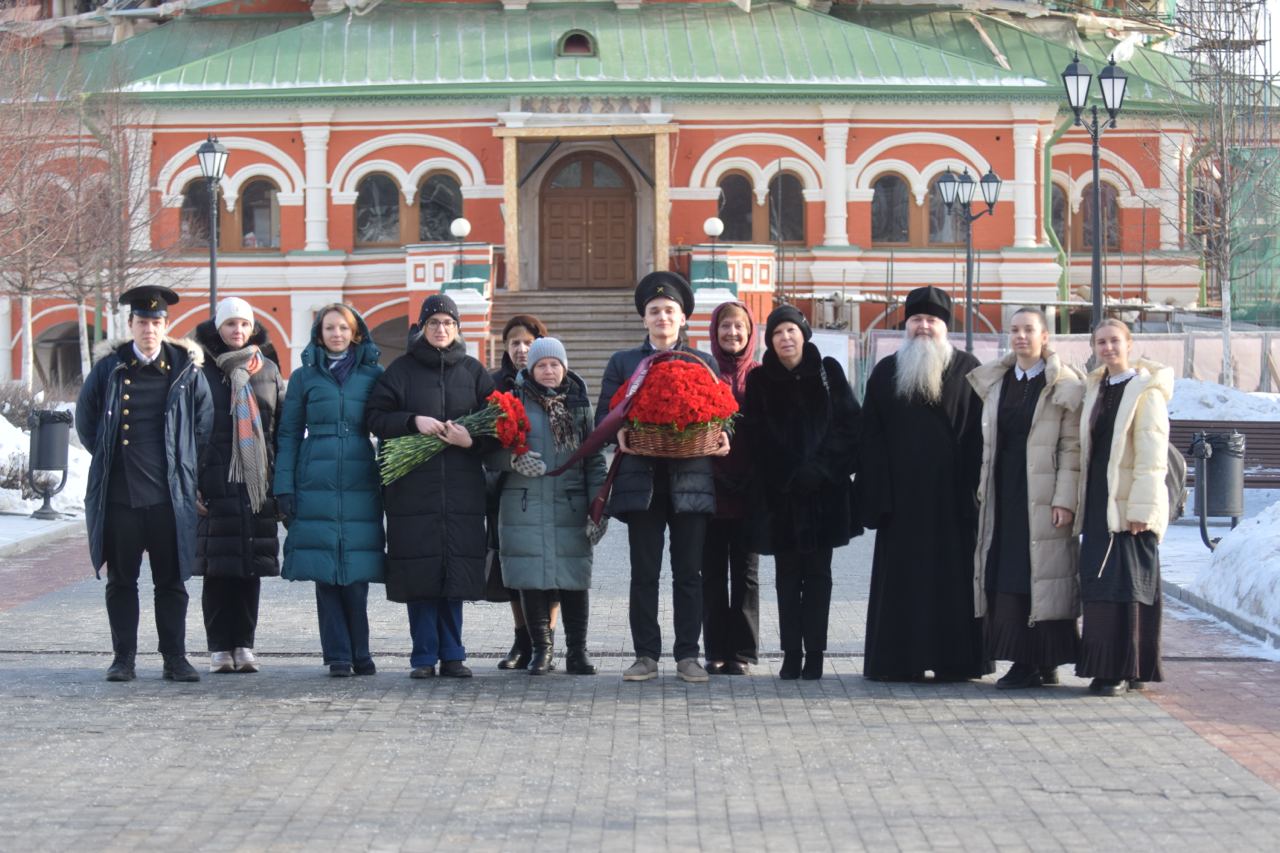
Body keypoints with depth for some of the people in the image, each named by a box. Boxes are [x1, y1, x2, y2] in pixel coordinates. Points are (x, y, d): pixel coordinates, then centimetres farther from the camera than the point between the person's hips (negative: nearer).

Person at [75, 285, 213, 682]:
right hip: (117, 495, 1)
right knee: (121, 581, 6)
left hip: (169, 495, 0)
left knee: (171, 581, 4)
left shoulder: (186, 369, 2)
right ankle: (123, 659, 12)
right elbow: (85, 417, 14)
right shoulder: (109, 368, 3)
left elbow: (204, 422, 12)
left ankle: (175, 658, 10)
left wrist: (183, 463, 10)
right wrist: (107, 456, 10)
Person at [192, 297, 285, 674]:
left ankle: (244, 644, 10)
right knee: (217, 568, -2)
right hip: (215, 484, -3)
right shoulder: (201, 370, 4)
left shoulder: (268, 371, 13)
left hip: (257, 484, 3)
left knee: (252, 567, 4)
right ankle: (219, 647, 3)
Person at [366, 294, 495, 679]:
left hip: (461, 487, 1)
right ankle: (425, 656, 2)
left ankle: (451, 654, 8)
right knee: (420, 572, -3)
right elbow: (376, 417, 1)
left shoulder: (473, 372, 10)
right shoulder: (401, 370, 7)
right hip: (412, 486, -1)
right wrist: (414, 422, -13)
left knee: (455, 571, 1)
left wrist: (472, 439, -11)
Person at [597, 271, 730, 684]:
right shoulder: (622, 363, 13)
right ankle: (646, 655, 5)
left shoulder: (704, 363, 14)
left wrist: (721, 439, -10)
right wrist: (619, 433, -14)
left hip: (690, 479, 0)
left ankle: (688, 655, 6)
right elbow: (604, 414, 8)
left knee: (688, 572, 1)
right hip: (642, 478, 0)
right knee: (644, 573, 0)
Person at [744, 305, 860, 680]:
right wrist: (793, 476, -10)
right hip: (781, 494, 1)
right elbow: (759, 439, 1)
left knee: (817, 573, 1)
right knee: (788, 576, 2)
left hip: (824, 491, -1)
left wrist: (820, 469, -12)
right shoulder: (759, 381, 6)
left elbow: (849, 424, -2)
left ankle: (814, 655, 2)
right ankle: (791, 656, 3)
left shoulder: (828, 372, 4)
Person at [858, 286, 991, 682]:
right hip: (901, 495, 2)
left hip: (952, 496, -2)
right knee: (900, 575, 2)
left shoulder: (967, 369, 5)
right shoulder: (886, 372, 11)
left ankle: (955, 659, 5)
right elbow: (870, 439, 7)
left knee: (953, 575, 0)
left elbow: (980, 433, 0)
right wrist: (876, 495, -3)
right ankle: (898, 660, 6)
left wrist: (975, 487, -9)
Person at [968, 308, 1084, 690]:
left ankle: (1046, 662, 2)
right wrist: (983, 490, 11)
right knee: (1006, 580, 2)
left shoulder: (1064, 385, -3)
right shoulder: (995, 382, 14)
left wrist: (1065, 499, -13)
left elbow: (1071, 447, -7)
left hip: (1042, 496, -5)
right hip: (1003, 496, 5)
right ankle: (1022, 662, 6)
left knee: (1044, 578, -4)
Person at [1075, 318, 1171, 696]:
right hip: (1098, 503, 7)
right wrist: (1081, 503, 13)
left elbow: (1153, 456, -12)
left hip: (1129, 506, -7)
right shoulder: (1095, 389, 15)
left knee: (1127, 586, -6)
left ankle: (1127, 670, -1)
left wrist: (1141, 508, -18)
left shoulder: (1146, 391, -7)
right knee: (1100, 586, 6)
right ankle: (1106, 667, 11)